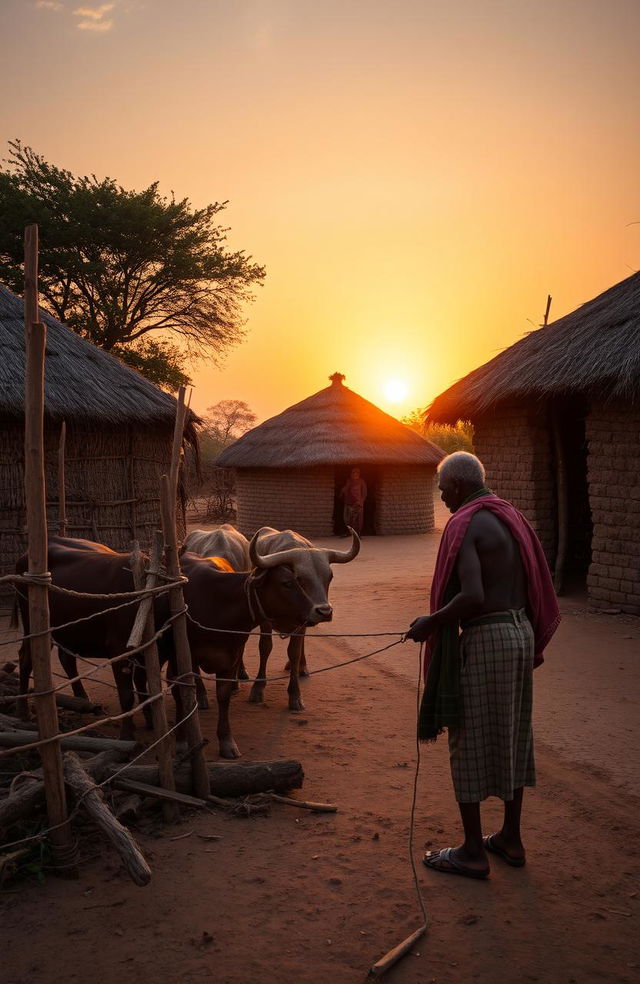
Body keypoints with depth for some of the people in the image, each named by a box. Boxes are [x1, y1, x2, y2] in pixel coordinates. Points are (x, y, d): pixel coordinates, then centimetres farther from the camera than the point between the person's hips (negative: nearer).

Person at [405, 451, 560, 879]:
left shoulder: (465, 525, -15)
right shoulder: (513, 518, 10)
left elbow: (473, 597, -27)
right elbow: (540, 587, 12)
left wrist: (429, 623, -13)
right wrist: (535, 642, 21)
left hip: (484, 639, -9)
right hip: (521, 632, 9)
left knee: (471, 743, 3)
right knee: (512, 738, 18)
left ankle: (473, 852, 13)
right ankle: (511, 839, 30)